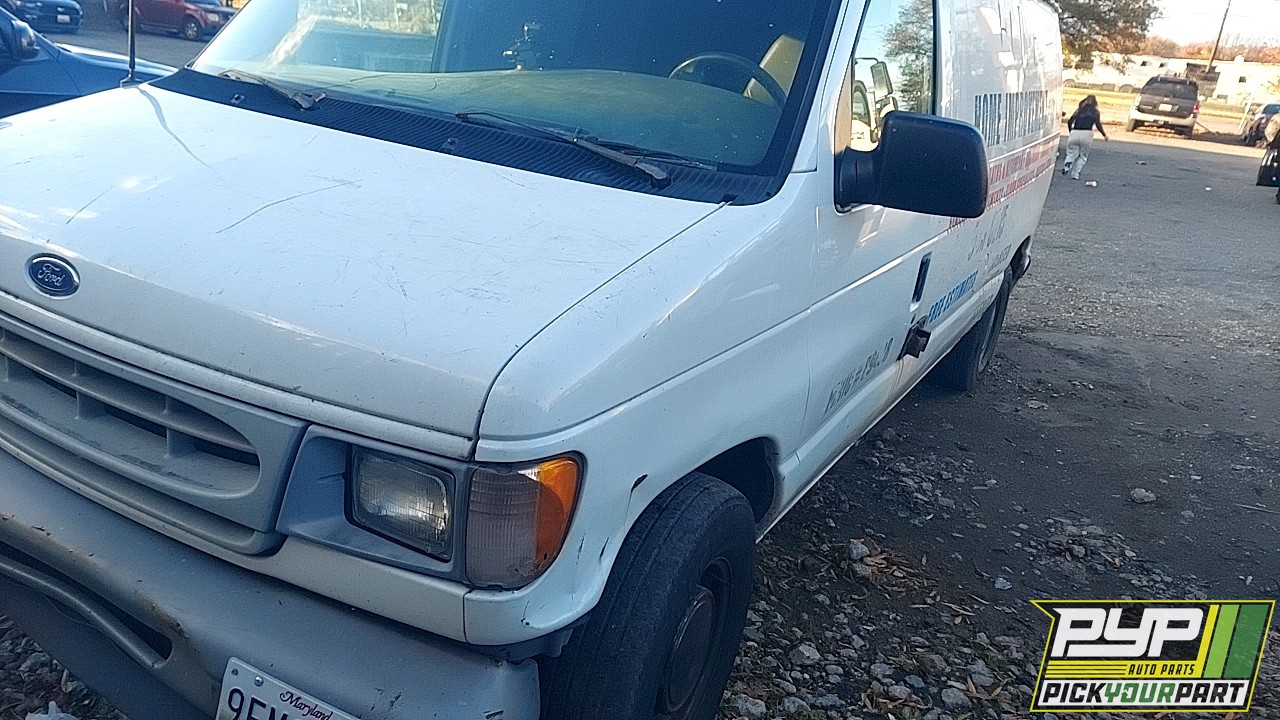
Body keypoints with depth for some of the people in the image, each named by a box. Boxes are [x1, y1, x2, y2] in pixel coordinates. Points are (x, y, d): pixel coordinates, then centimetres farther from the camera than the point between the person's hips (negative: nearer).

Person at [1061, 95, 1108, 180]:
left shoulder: (1079, 110, 18)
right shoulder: (1095, 112, 13)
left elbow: (1070, 122, 9)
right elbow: (1098, 125, 2)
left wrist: (1070, 131, 24)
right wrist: (1104, 135, 14)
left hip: (1074, 133, 1)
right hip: (1087, 133, -1)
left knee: (1071, 153, 10)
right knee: (1083, 156, 13)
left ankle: (1067, 164, -23)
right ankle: (1075, 174, 0)